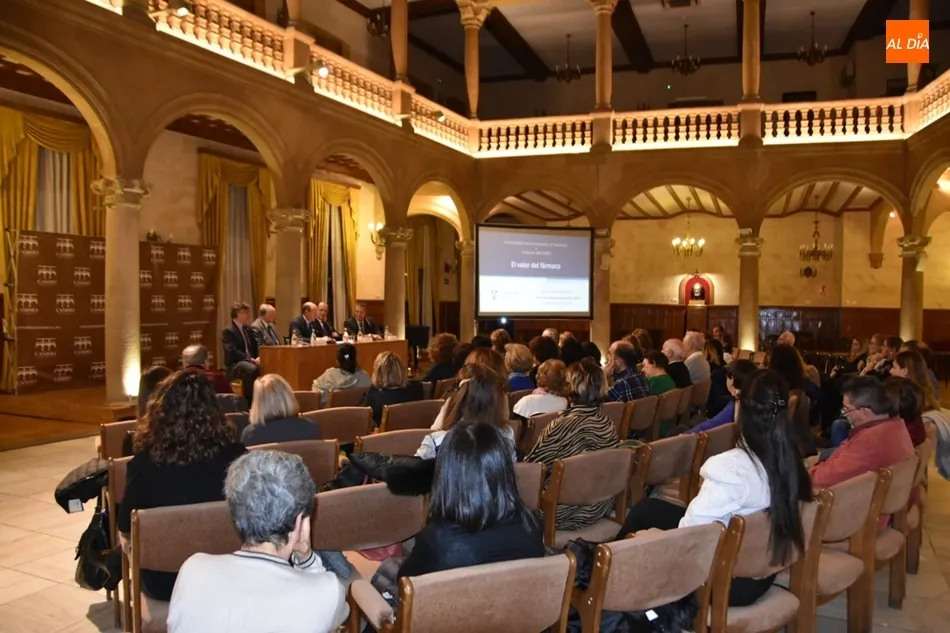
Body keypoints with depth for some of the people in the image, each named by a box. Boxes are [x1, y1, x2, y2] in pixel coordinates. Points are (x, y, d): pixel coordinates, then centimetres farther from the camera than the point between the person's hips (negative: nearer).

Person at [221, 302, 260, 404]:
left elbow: (254, 347, 18)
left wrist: (257, 358, -5)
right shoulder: (228, 331, -7)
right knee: (252, 369, -38)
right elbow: (233, 352, -18)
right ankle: (249, 400, -30)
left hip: (250, 361, 7)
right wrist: (251, 359, -26)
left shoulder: (247, 329, 18)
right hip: (234, 365, -7)